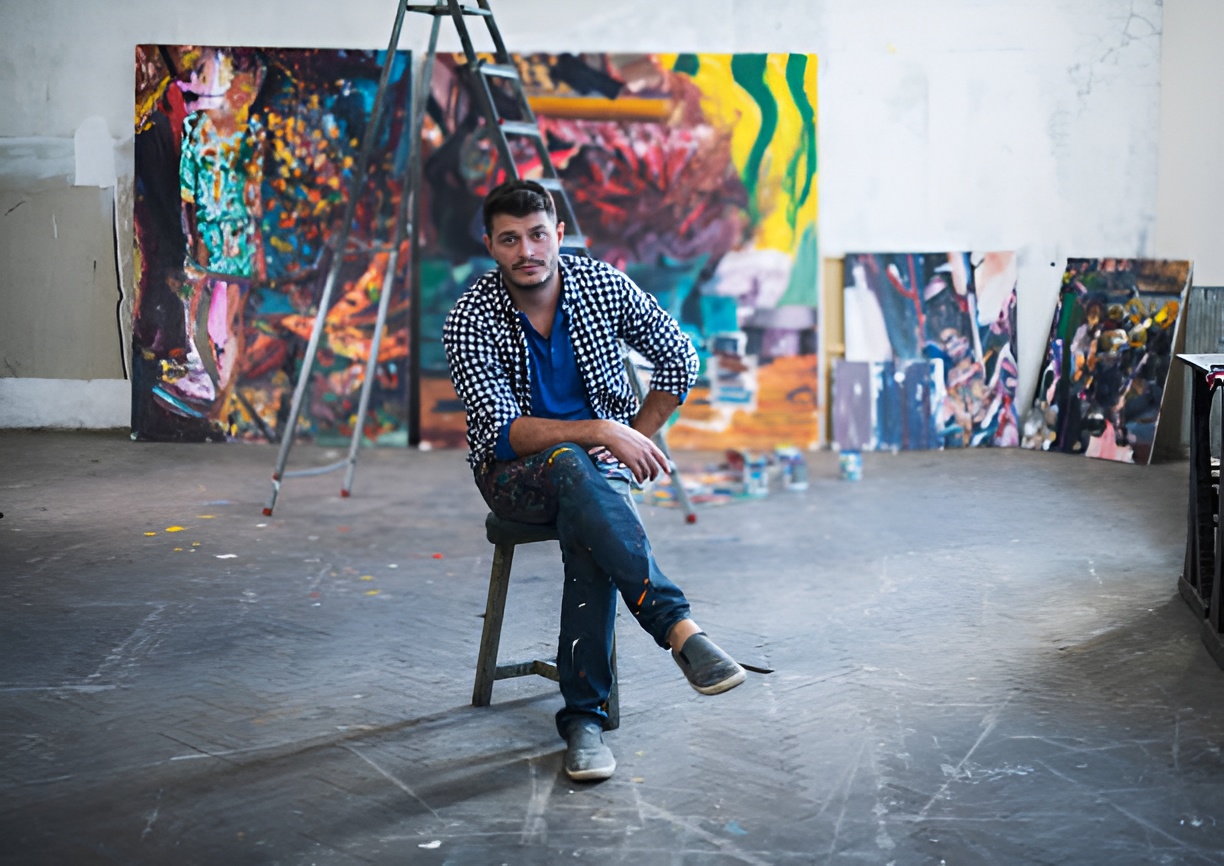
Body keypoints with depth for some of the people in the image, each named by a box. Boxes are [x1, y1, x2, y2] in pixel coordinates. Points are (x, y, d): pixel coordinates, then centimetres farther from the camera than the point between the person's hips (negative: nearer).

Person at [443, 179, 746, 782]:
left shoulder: (603, 285, -6)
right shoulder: (470, 320, -14)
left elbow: (680, 359, 7)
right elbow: (505, 431, -22)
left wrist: (635, 440, 0)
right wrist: (602, 432, -32)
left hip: (598, 466, 2)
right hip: (516, 476, -2)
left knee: (587, 532, -35)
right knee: (571, 465, -39)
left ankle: (583, 715, -33)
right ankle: (679, 629, -45)